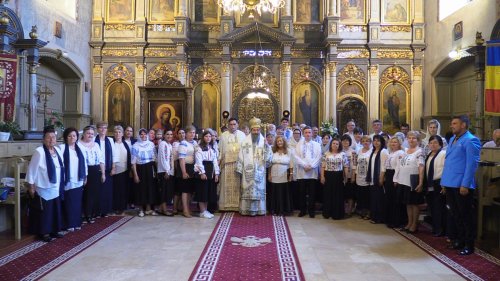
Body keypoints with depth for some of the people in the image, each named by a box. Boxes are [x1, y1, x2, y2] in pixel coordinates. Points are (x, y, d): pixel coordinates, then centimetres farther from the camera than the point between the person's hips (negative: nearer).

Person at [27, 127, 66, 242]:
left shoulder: (58, 150, 4)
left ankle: (55, 230, 27)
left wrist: (61, 185, 14)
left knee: (55, 210, 14)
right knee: (44, 212, 4)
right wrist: (31, 186, -11)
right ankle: (44, 232, 17)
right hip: (43, 189, -6)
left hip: (56, 188, 7)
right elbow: (32, 169, -13)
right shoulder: (39, 152, -16)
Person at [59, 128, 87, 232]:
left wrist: (85, 176, 13)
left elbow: (84, 162, 14)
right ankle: (69, 224, 11)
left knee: (77, 202, 10)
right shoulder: (62, 148, -7)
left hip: (78, 181, 5)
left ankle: (77, 223, 20)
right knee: (68, 203, 2)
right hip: (68, 181, -5)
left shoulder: (80, 148, 10)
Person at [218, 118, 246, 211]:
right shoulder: (223, 135, 7)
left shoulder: (242, 135, 7)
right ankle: (226, 205, 6)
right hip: (227, 162, 0)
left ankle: (238, 204, 7)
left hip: (239, 163, 0)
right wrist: (219, 161, 0)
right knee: (227, 184, 1)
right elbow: (220, 150, 7)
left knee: (238, 183, 1)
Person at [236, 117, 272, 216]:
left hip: (260, 171, 1)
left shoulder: (264, 141, 3)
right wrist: (239, 169, -2)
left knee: (259, 190, 5)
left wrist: (266, 146, -15)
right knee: (247, 190, 1)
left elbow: (268, 158, -3)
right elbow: (241, 156, 1)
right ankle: (247, 210, 9)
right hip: (248, 171, -1)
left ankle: (259, 210, 14)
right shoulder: (245, 141, 1)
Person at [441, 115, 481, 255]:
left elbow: (472, 164, -16)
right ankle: (460, 239, 32)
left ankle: (469, 245, 16)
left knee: (465, 215, 4)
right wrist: (445, 181, 16)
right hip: (450, 184, 8)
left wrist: (465, 184, -20)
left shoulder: (470, 141, -12)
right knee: (456, 214, 18)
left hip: (462, 185, -8)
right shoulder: (452, 139, 14)